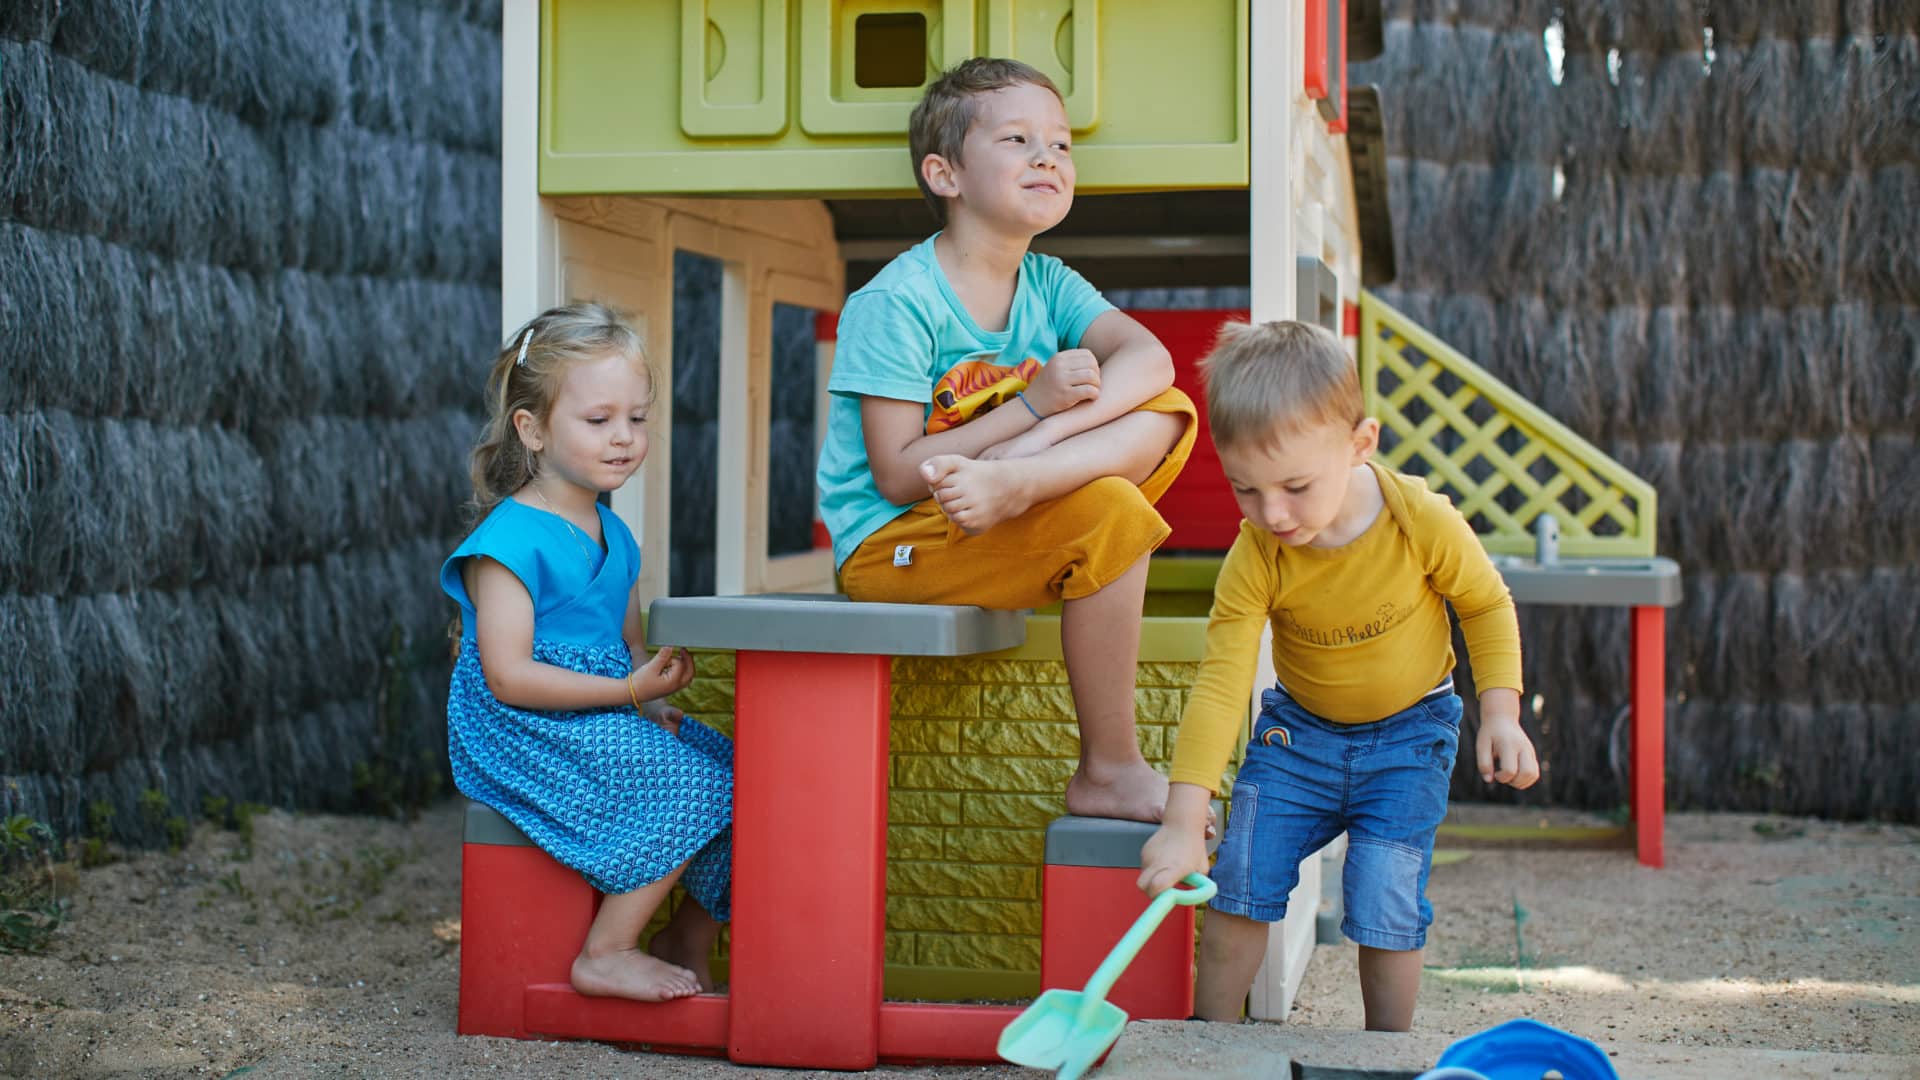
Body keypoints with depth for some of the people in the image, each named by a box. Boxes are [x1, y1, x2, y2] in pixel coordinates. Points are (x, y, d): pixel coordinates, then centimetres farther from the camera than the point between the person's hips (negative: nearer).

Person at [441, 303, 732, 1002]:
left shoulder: (612, 535, 14)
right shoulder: (511, 538, -14)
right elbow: (509, 676, -20)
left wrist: (654, 704, 0)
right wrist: (631, 690, -21)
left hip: (608, 721, 9)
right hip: (523, 735, -9)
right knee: (685, 788, -24)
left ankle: (687, 944, 10)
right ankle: (606, 954, -12)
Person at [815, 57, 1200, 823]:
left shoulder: (1049, 285, 6)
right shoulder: (895, 303, -14)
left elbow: (1147, 357, -13)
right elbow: (897, 475, -19)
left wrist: (1044, 440, -31)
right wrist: (1032, 405, -25)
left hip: (983, 533, 7)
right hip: (890, 544, -7)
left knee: (1165, 412, -10)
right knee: (1111, 516, -29)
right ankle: (1108, 773, -22)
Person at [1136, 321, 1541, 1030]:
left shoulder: (1424, 522, -25)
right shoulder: (1253, 560, -23)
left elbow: (1488, 605, -5)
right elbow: (1221, 684, -26)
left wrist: (1500, 713, -14)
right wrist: (1183, 821, -32)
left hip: (1408, 734, -1)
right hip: (1298, 731, 2)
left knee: (1385, 902, -11)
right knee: (1240, 883, -6)